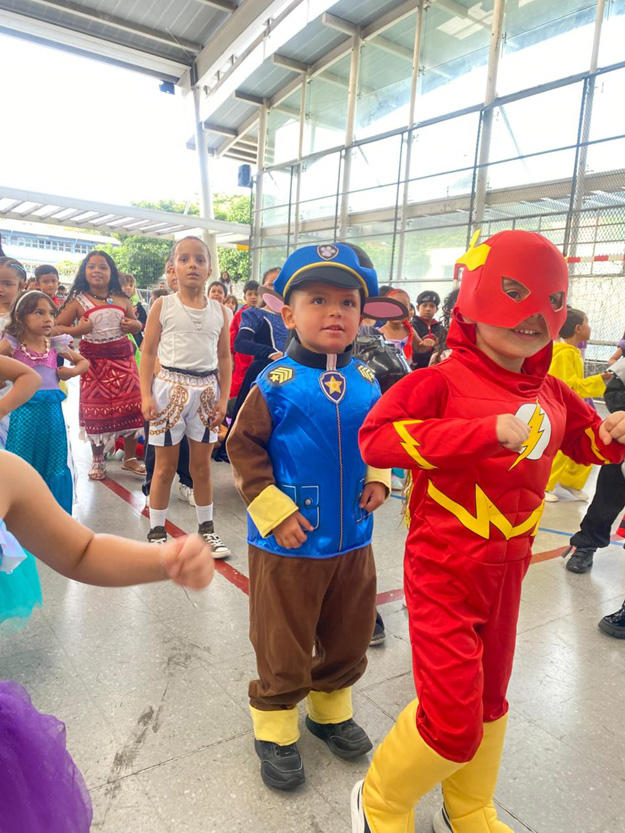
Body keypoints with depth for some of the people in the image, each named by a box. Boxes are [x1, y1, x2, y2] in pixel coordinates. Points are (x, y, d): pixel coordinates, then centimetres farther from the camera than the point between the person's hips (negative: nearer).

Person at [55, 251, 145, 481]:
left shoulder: (121, 300, 6)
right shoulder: (78, 301, -2)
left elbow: (137, 324, 19)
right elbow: (56, 327, -2)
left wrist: (133, 325, -4)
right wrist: (76, 330, -18)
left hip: (123, 358, 2)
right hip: (94, 360, -2)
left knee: (131, 407, 3)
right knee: (96, 410, 4)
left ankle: (130, 458, 19)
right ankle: (98, 460, 21)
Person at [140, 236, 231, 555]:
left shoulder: (219, 310, 5)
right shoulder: (162, 306, -2)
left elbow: (224, 357, 7)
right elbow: (148, 353, -2)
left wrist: (223, 398, 0)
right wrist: (146, 396, -11)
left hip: (206, 390, 2)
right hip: (170, 387, -2)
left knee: (202, 465, 12)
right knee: (165, 466, 7)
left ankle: (207, 528, 25)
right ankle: (157, 531, 20)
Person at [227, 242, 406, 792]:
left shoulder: (366, 382, 0)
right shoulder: (276, 383, -15)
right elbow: (244, 446, -11)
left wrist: (379, 475, -3)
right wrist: (274, 511, -16)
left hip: (354, 539, 5)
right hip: (289, 545, -5)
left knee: (349, 635, 22)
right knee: (284, 645, 13)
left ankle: (331, 709, 48)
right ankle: (276, 728, 38)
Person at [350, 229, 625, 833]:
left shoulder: (550, 394, 4)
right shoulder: (442, 380, -17)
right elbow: (376, 438, -32)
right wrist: (489, 431, -35)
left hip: (508, 566, 7)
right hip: (444, 570, -7)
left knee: (488, 698, 23)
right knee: (453, 718, -2)